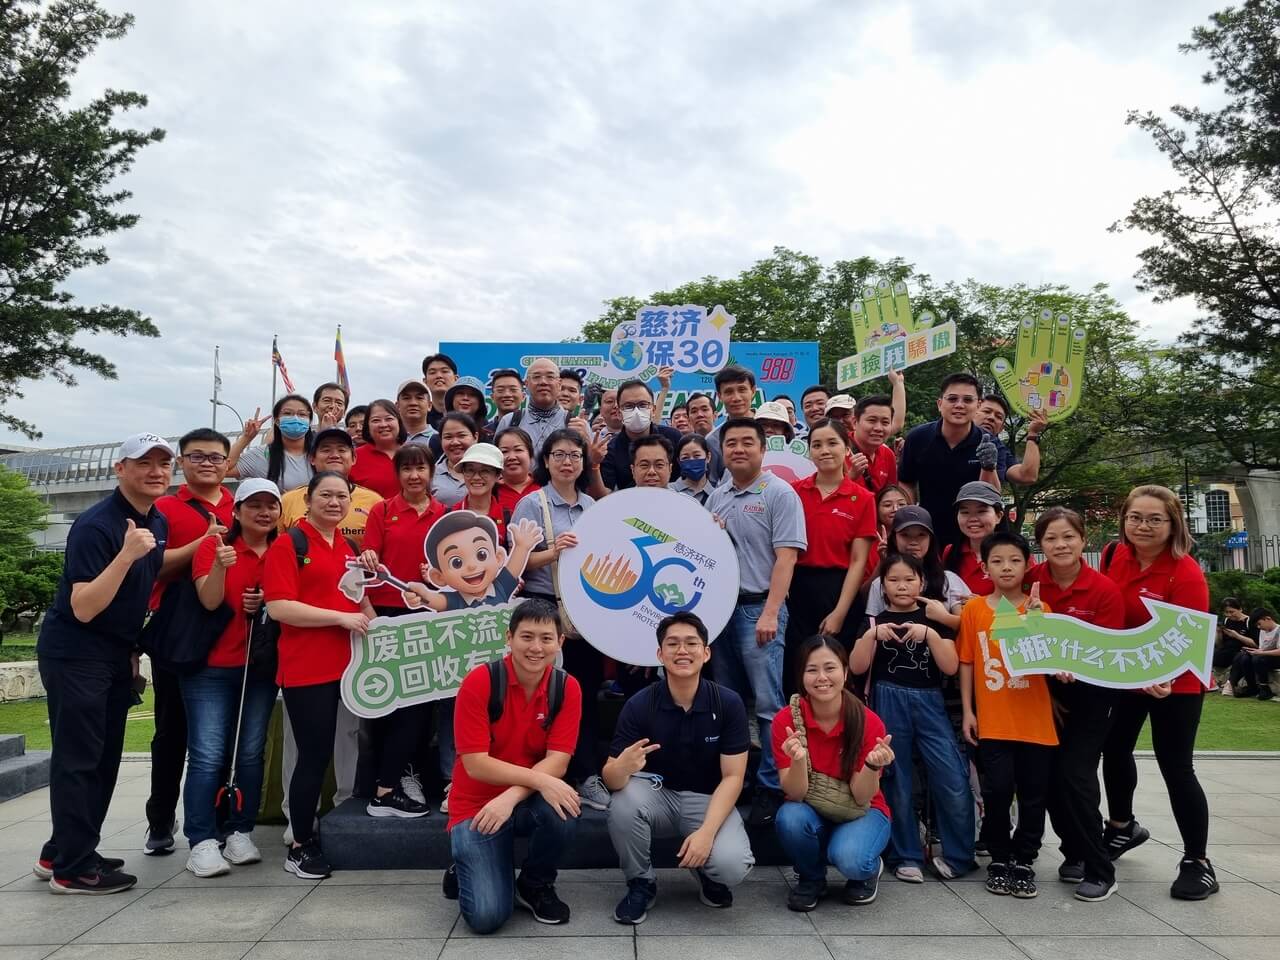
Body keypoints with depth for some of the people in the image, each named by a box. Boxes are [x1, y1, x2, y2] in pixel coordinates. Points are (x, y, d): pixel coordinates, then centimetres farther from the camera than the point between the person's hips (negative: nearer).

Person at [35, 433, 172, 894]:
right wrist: (127, 553, -33)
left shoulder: (159, 522, 5)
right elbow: (83, 608, -26)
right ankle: (71, 869, 8)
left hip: (117, 653, 9)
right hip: (74, 654, -9)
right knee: (78, 758, -2)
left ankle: (60, 853, 27)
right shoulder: (95, 525, -20)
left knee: (103, 757, 13)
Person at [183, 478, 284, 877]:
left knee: (250, 754, 7)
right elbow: (210, 600, -14)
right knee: (208, 756, -6)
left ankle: (240, 833, 16)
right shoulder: (213, 545, -4)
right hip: (211, 666, -3)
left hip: (261, 667, 3)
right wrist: (220, 565, -32)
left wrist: (268, 604, -11)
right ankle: (202, 842, 1)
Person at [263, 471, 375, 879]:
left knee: (324, 754, 14)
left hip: (345, 665, 7)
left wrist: (372, 621, 8)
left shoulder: (349, 548, 15)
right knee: (314, 755, -2)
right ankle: (300, 846, 15)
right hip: (306, 670, -6)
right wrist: (342, 617, -18)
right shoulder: (287, 544, -6)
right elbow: (279, 607, -16)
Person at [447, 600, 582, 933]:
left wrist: (510, 797, -29)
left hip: (528, 801, 3)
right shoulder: (479, 682, -18)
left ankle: (535, 886, 0)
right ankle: (468, 871, 17)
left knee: (562, 811, -32)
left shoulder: (567, 688, -8)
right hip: (477, 805, -3)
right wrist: (540, 780, -31)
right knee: (487, 915, -19)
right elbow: (475, 765, -20)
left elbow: (557, 762, -13)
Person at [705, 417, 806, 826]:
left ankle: (772, 785, 6)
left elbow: (786, 557, -13)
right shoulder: (716, 496, 14)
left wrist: (770, 613, -20)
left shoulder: (779, 494, -6)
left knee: (768, 702, -4)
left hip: (758, 607, -6)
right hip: (719, 605, 7)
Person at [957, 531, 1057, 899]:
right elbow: (966, 662, 5)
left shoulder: (1039, 608, 2)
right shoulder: (974, 609, 2)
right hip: (992, 720, -1)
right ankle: (999, 858, 18)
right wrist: (967, 710, 2)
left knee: (1034, 794, 6)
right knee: (998, 791, -2)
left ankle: (1023, 861, 23)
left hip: (1035, 720, 1)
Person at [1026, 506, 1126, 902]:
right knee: (1049, 776, 6)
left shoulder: (1105, 591, -15)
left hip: (1090, 694, -3)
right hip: (1045, 691, 3)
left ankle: (1100, 870, 5)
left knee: (1075, 775, -10)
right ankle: (1075, 852, 27)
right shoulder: (1031, 581, -8)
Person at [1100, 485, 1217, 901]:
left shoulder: (1186, 573, -23)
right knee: (1114, 749, 17)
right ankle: (1122, 827, 42)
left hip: (1175, 684, -6)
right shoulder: (1113, 557, -6)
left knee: (1175, 766, -2)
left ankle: (1197, 862, 16)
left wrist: (1163, 677, -38)